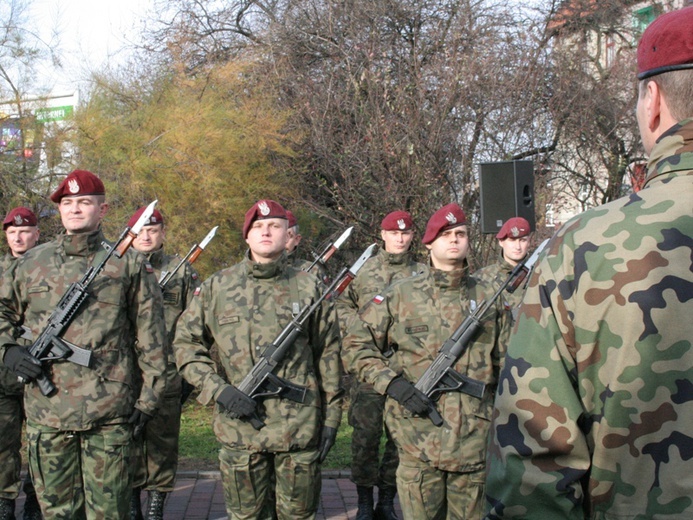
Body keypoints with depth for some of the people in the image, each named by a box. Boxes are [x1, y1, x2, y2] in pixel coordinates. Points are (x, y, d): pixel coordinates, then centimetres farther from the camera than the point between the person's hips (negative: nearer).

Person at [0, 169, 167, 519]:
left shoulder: (127, 264, 3)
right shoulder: (31, 263, 11)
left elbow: (149, 336, 3)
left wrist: (149, 395, 0)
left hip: (109, 412, -3)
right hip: (46, 410, 3)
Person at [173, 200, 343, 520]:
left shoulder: (309, 288, 3)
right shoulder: (217, 287, 3)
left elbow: (328, 356, 7)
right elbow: (185, 344, 5)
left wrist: (331, 418, 4)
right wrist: (218, 390, -9)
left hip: (299, 429, 0)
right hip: (239, 428, 0)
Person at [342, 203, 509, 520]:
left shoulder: (487, 298, 8)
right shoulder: (400, 295, 0)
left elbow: (505, 360, 14)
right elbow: (355, 344, 2)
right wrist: (392, 383, -11)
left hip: (474, 441, 2)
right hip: (419, 440, -2)